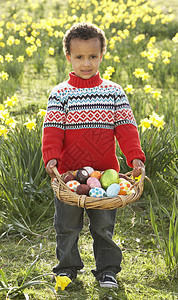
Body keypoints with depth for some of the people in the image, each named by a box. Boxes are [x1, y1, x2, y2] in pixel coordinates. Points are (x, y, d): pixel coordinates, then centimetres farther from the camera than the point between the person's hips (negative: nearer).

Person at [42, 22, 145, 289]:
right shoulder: (60, 94, 0)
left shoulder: (114, 92, 3)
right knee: (67, 225, 10)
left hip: (105, 173, 0)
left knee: (104, 225, 9)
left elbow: (126, 127, 0)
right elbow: (52, 129, -6)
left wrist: (135, 156, -13)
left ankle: (107, 270, 23)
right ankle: (67, 267, 28)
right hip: (68, 172, 0)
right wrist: (51, 157, -21)